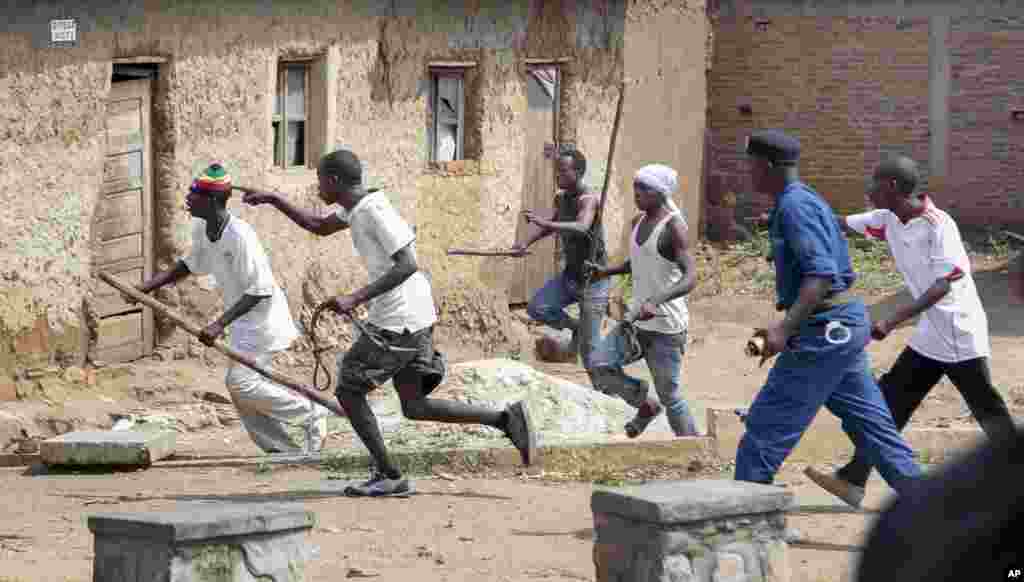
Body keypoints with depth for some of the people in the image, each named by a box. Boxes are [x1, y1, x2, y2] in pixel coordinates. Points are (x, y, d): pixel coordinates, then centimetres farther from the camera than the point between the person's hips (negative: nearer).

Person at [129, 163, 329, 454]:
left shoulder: (239, 235, -29)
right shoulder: (201, 228, -2)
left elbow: (260, 289, -28)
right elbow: (194, 264, 17)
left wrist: (221, 324, -32)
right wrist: (149, 286, 8)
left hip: (263, 316, -9)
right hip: (243, 321, 9)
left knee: (242, 381, -16)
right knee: (237, 383, 9)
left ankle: (312, 413, 1)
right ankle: (286, 451, 17)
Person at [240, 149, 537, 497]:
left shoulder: (374, 212, -16)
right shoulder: (358, 207, 13)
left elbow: (407, 265, -23)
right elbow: (318, 227, 30)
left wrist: (355, 299, -27)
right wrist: (273, 200, 23)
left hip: (398, 321, -10)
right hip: (416, 316, 10)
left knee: (348, 391, 2)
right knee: (414, 407, 11)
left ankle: (389, 476, 3)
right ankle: (506, 418, 3)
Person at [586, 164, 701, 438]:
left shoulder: (673, 227, -18)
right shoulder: (641, 222, 7)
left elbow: (690, 278, -29)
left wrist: (656, 301, -42)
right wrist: (607, 272, 19)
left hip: (666, 327, -7)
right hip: (637, 322, 7)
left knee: (670, 398, 0)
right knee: (599, 366, -8)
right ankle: (645, 407, 16)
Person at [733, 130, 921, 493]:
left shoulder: (794, 206, -14)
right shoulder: (808, 201, 17)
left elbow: (821, 273, -25)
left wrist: (786, 327, -33)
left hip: (823, 331, -10)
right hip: (844, 326, 10)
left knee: (766, 427, -6)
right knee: (870, 425, 10)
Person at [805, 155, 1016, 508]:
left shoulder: (937, 224, -20)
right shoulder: (889, 220, 5)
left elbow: (943, 284, -26)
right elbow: (842, 224, 16)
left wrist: (893, 322, -33)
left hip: (959, 335, -8)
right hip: (929, 336, 8)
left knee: (989, 413, -2)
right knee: (890, 401, 5)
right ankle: (853, 482, 6)